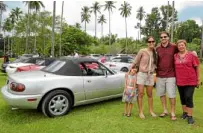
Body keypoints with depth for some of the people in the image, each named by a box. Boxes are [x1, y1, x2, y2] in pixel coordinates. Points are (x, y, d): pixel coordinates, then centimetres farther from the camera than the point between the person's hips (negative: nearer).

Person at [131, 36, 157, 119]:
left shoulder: (155, 53, 4)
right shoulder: (142, 51, -8)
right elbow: (135, 62, -2)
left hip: (150, 75, 4)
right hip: (141, 74, -4)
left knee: (150, 94, 12)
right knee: (140, 94, 0)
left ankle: (151, 110, 27)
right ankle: (140, 112, 10)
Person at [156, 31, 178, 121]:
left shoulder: (174, 47, -5)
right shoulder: (157, 48, 2)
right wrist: (156, 70, 5)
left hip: (170, 75, -3)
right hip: (160, 75, 3)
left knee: (171, 95, 2)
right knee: (161, 94, 12)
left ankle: (172, 113, 19)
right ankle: (165, 111, 29)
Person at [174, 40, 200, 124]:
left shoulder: (192, 55, -4)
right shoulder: (175, 56, 3)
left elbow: (197, 67, -1)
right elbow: (173, 67, 13)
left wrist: (198, 79, -1)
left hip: (190, 81, -3)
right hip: (180, 81, 4)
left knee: (188, 98, -6)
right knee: (182, 97, 14)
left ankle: (190, 116, 7)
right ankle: (185, 112, 32)